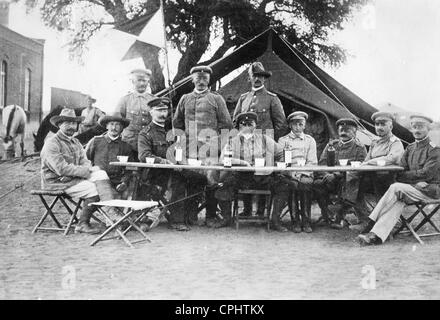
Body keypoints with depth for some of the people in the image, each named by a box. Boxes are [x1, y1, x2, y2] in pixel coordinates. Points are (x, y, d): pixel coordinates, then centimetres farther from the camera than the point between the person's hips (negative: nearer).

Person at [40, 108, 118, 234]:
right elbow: (62, 169, -21)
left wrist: (89, 168, -15)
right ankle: (82, 224, -7)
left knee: (100, 174, -17)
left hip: (74, 178, 8)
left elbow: (84, 161, 10)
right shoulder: (51, 144, -12)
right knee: (94, 189, -21)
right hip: (57, 183, -8)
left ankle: (111, 211, -29)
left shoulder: (75, 142, 17)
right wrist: (87, 171, -19)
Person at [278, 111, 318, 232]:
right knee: (292, 184, -33)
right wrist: (291, 173, -13)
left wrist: (301, 173, -9)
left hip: (305, 174, 1)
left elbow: (312, 162, 9)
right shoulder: (283, 140, 16)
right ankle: (296, 221, -23)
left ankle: (306, 220, -23)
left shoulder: (310, 140, 19)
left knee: (306, 182, -33)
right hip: (289, 175, 0)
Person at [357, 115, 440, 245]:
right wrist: (416, 181, -12)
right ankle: (377, 235, -43)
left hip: (429, 189, -5)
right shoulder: (410, 148, 16)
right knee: (400, 200, -28)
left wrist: (403, 176, -9)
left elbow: (426, 174, -13)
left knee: (396, 188, -27)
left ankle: (371, 225, -26)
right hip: (414, 187, 5)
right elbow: (401, 169, 7)